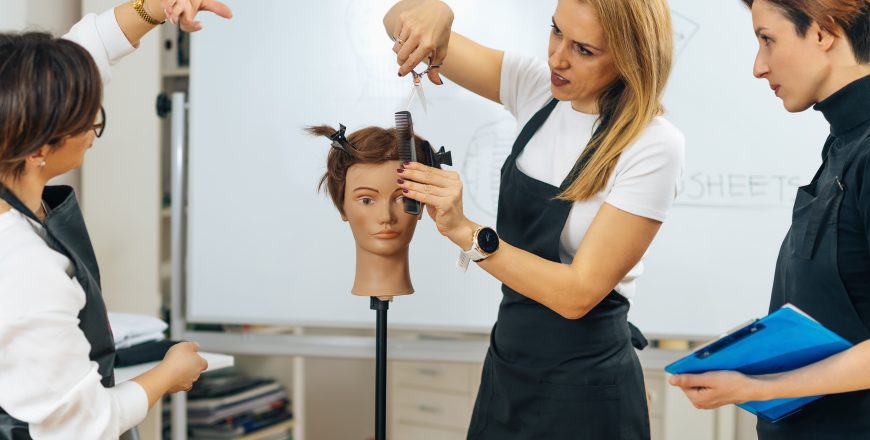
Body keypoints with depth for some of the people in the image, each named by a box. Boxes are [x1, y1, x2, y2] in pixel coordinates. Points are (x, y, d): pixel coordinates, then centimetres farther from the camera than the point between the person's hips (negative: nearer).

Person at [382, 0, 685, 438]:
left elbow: (578, 292, -21)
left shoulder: (652, 146, -20)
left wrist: (464, 231, -27)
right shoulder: (539, 90, -3)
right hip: (507, 362, 6)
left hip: (580, 385, -6)